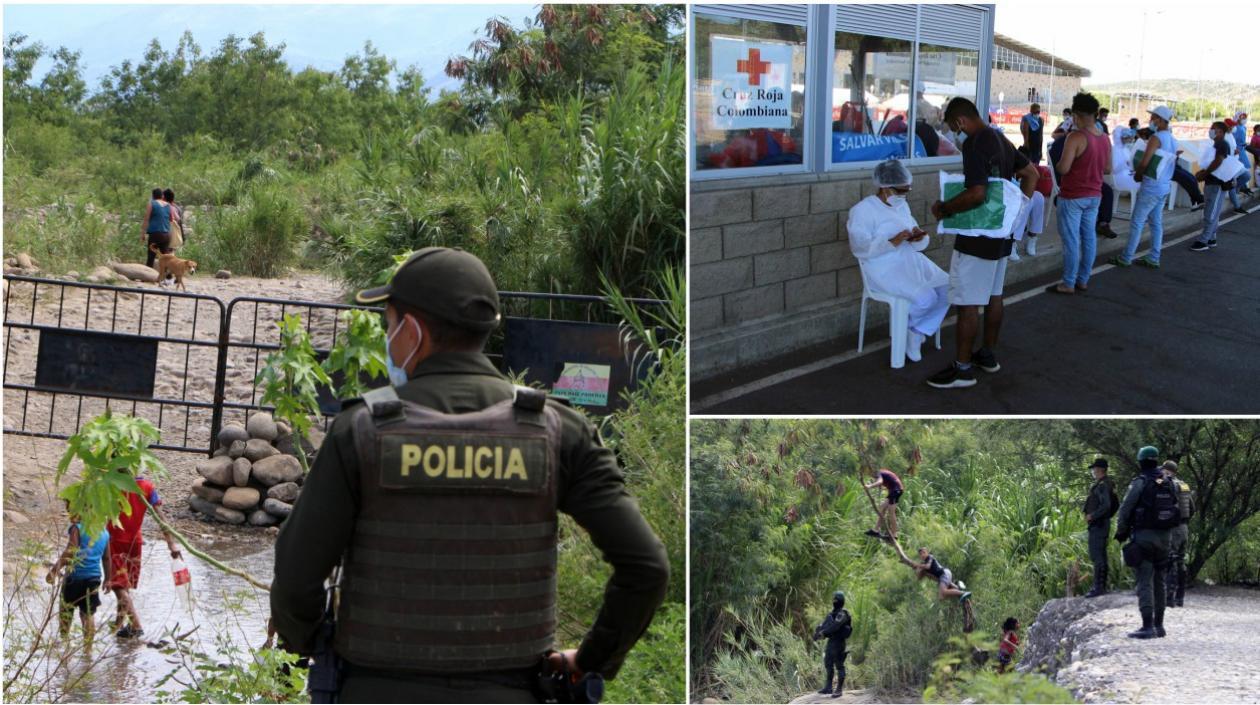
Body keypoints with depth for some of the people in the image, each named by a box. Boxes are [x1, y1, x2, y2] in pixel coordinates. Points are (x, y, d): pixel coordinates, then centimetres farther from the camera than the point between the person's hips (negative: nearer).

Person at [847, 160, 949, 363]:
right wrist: (892, 242, -27)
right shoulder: (863, 210, -7)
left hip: (912, 260, 8)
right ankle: (906, 330, 4)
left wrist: (918, 237, -8)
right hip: (885, 268, -8)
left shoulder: (902, 206, 16)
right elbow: (860, 247, -18)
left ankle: (918, 333, -1)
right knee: (926, 298, -27)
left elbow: (918, 244, 17)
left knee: (948, 289, -15)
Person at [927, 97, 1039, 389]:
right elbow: (1031, 173, 20)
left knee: (968, 302, -4)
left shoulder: (974, 144, -20)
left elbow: (976, 193, -28)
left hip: (977, 238, -10)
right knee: (993, 295, 19)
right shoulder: (1002, 141, 10)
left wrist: (944, 209, -15)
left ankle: (963, 368, 0)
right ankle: (988, 355, 30)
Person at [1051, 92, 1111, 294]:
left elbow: (1063, 168, -24)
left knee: (1071, 240, -2)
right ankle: (1083, 280, 19)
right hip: (1094, 196, 7)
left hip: (1072, 197, -7)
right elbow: (1108, 169, 13)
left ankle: (1068, 284, 2)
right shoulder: (1105, 139, 3)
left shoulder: (1076, 137, -19)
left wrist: (1057, 165, -3)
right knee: (1089, 237, 12)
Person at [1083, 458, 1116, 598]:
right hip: (1104, 523, 11)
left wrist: (1091, 516, -18)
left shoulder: (1102, 485, -16)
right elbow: (1116, 505, 24)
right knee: (1101, 556, 15)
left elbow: (1106, 505, -26)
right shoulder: (1109, 484, 16)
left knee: (1097, 557, -11)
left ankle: (1098, 587, -12)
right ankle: (1102, 586, 20)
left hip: (1097, 524, -11)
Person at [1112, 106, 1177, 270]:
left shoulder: (1156, 138, -17)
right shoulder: (1172, 141, 11)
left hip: (1151, 187, -9)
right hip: (1164, 186, 9)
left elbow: (1144, 162, -24)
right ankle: (1153, 259, 15)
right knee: (1156, 223, 12)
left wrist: (1137, 174, -3)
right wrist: (1141, 171, 14)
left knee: (1137, 222, -2)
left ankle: (1126, 258, 3)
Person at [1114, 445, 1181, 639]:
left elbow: (1125, 510, -10)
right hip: (1164, 538, 6)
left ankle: (1148, 626, -16)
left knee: (1145, 583, -8)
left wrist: (1120, 533, 3)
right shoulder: (1170, 484, 7)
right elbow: (1177, 510, 9)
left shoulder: (1140, 483, -11)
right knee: (1159, 582, 14)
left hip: (1143, 536, -6)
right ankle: (1158, 625, 18)